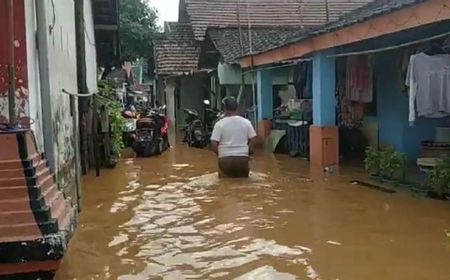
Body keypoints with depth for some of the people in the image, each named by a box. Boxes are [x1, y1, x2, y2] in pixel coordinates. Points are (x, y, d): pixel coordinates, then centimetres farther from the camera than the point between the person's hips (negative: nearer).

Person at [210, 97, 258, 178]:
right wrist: (248, 152, 13)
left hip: (225, 158, -2)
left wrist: (218, 154, 8)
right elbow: (253, 139, 1)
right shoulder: (246, 122, 2)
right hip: (243, 158, 2)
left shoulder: (219, 124, -6)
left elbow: (214, 144, -9)